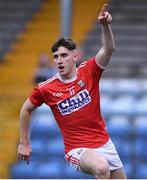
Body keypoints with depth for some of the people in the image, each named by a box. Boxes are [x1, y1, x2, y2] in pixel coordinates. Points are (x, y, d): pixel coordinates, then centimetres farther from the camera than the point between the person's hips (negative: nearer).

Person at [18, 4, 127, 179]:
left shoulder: (88, 72, -5)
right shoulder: (46, 88, -7)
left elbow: (108, 49, -20)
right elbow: (26, 109, 10)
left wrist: (105, 25, -38)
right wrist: (24, 143, 12)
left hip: (104, 144, 4)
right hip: (78, 149, -4)